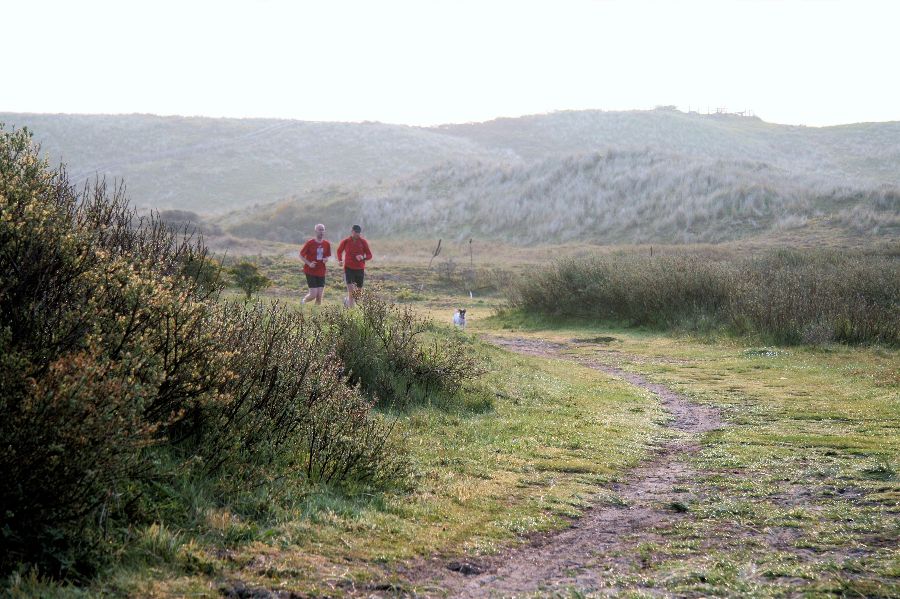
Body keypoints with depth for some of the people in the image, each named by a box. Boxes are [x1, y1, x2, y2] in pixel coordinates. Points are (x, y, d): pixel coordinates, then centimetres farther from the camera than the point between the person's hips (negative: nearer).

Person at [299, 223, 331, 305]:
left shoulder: (327, 244, 4)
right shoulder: (310, 243, -8)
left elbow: (328, 255, 18)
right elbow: (301, 255, -2)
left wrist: (326, 259, -6)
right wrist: (309, 263, -16)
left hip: (321, 273, 4)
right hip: (310, 272, -4)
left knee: (319, 296, 0)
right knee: (313, 294, -10)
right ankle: (303, 301, 20)